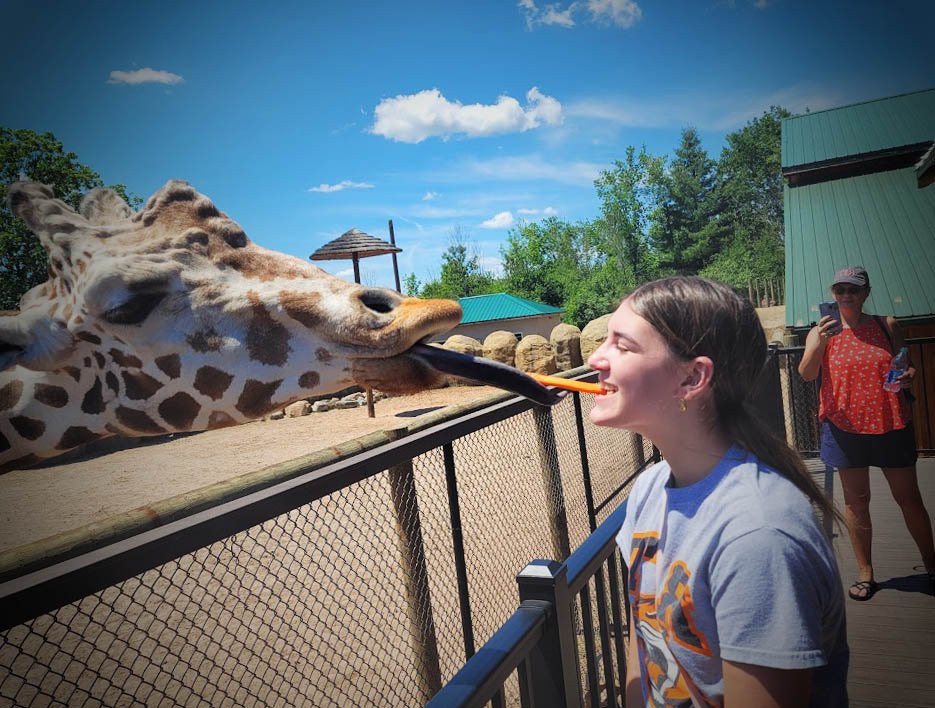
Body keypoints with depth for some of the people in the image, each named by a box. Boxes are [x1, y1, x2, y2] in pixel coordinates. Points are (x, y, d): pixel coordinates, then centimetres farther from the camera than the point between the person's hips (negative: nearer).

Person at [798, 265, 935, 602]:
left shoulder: (887, 325, 6)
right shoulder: (822, 332, -1)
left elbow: (906, 365, 16)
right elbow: (806, 374, -15)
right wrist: (818, 344, -33)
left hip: (891, 426, 1)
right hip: (845, 428, -1)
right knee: (856, 501, 7)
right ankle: (866, 574, 17)